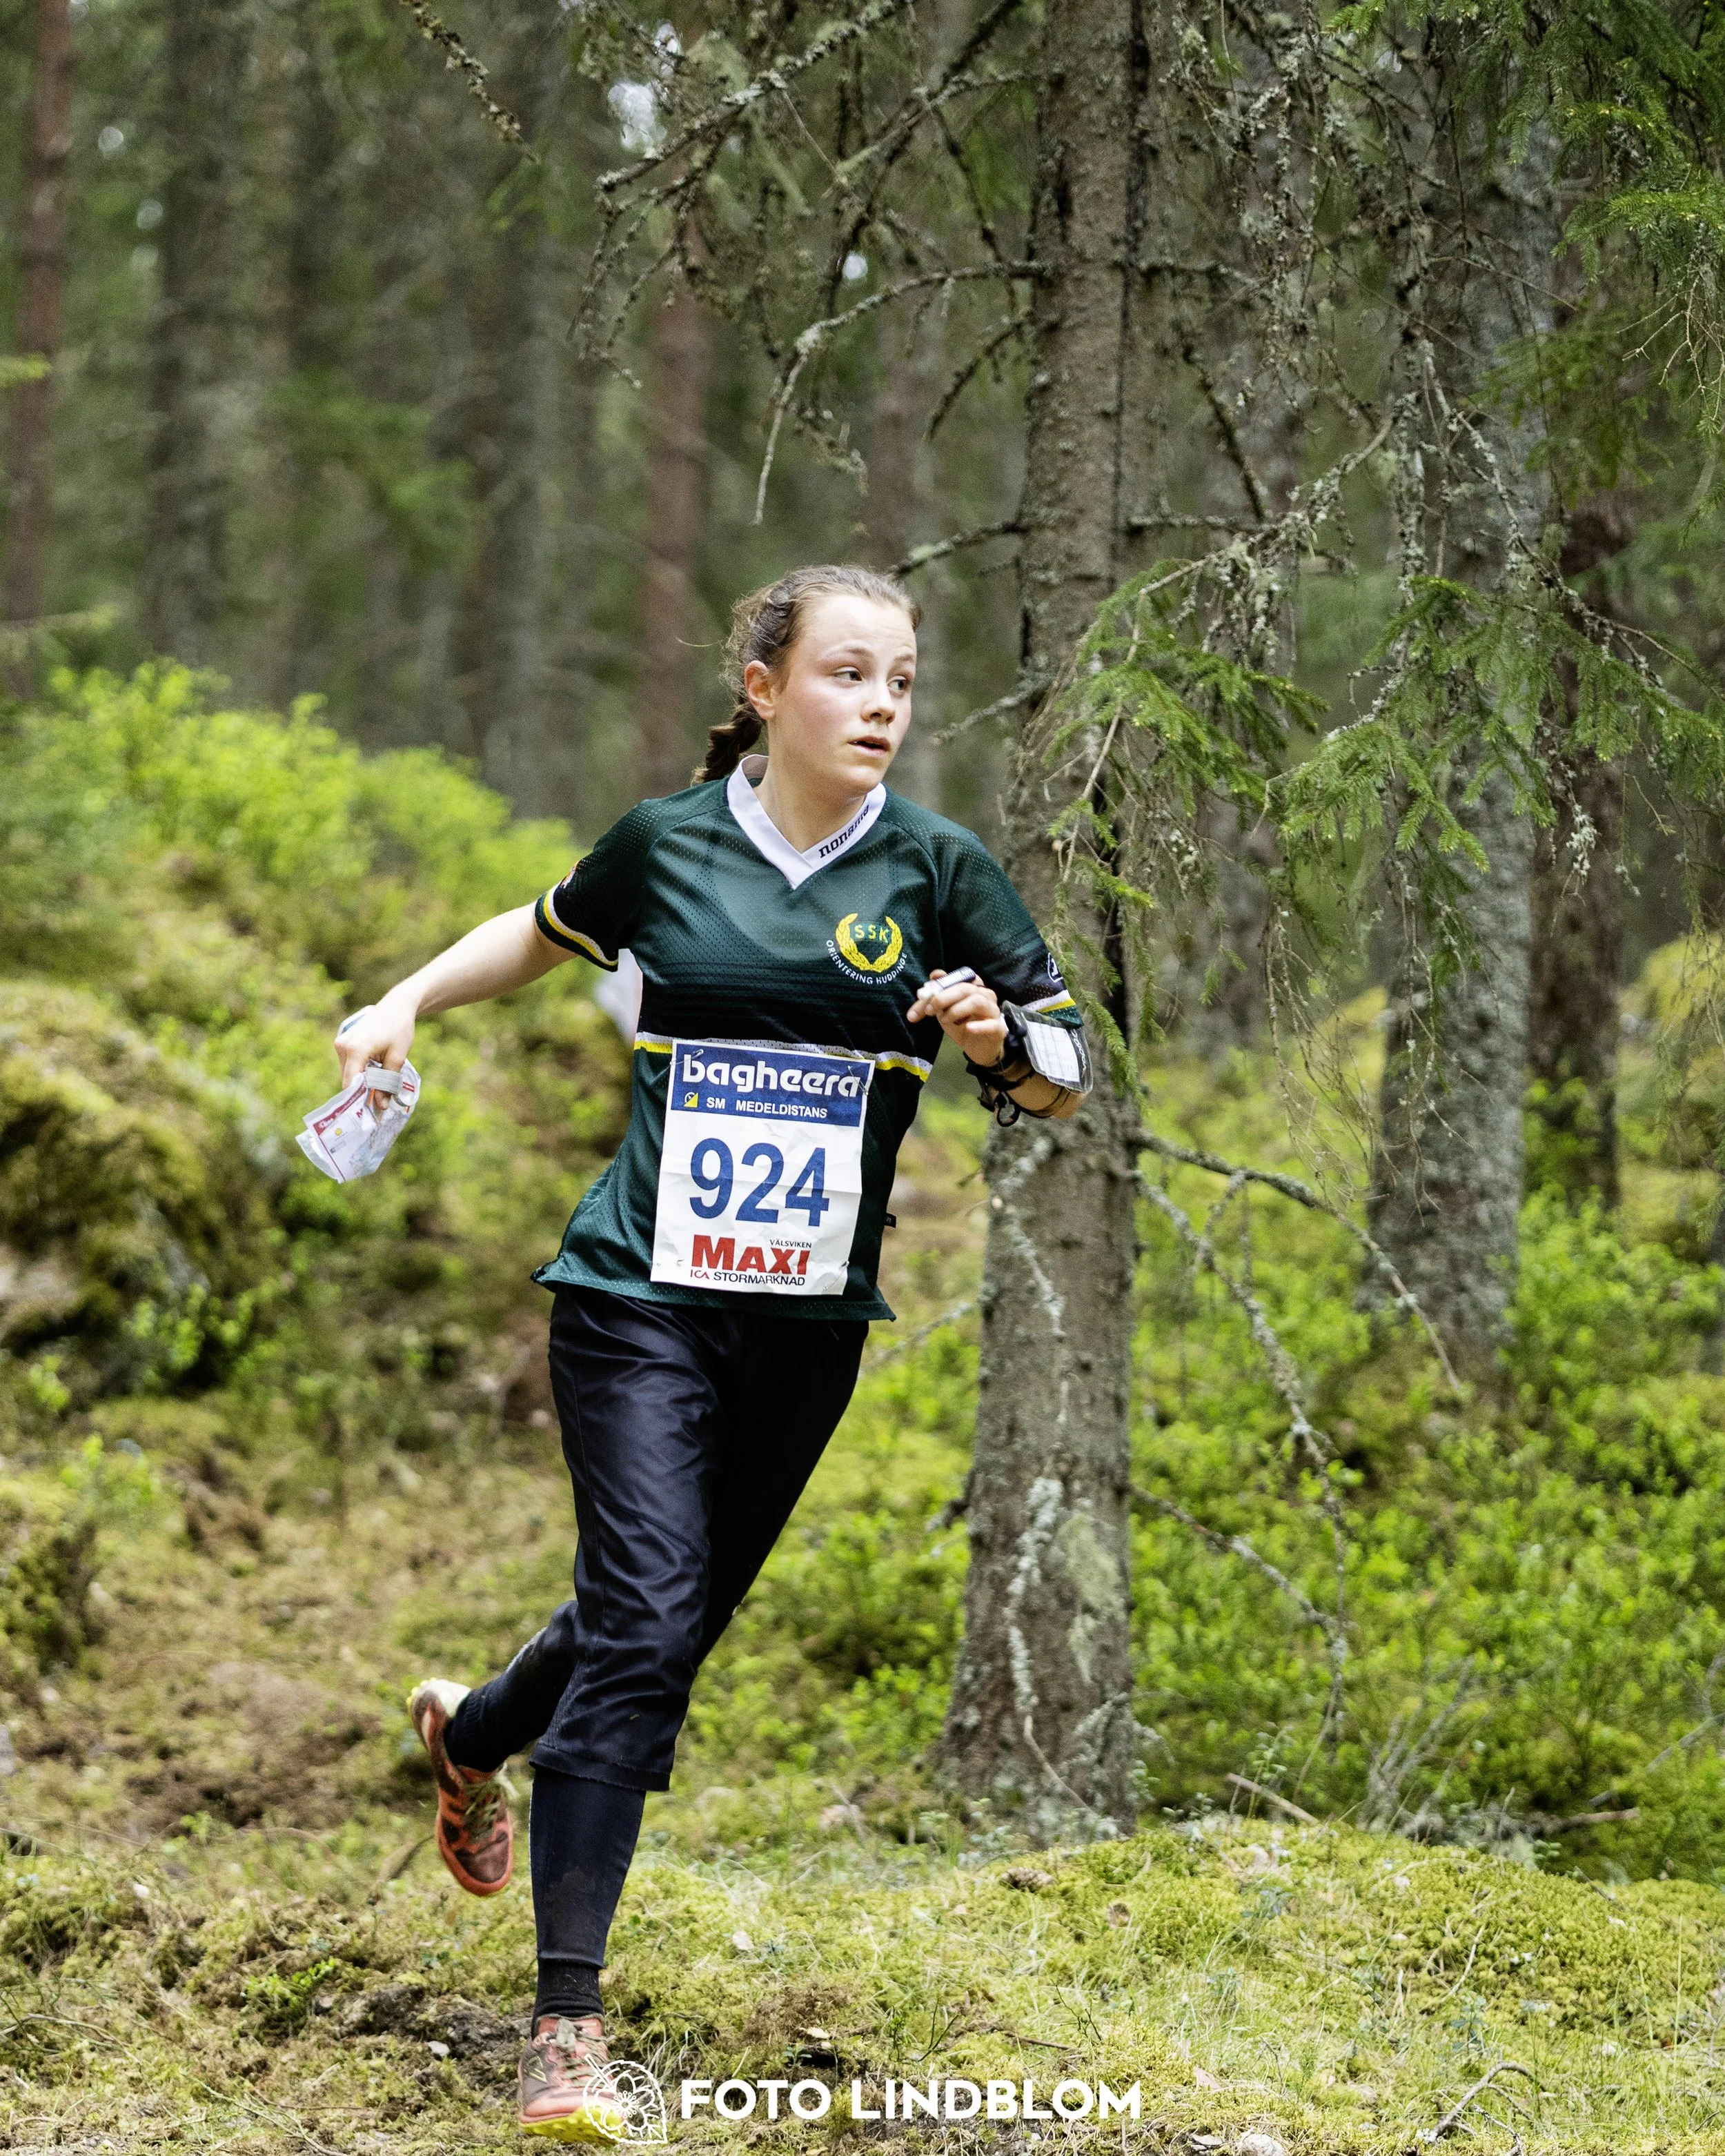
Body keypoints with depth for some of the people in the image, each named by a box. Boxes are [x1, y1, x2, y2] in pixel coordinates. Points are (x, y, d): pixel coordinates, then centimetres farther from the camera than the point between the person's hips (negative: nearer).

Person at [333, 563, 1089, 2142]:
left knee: (674, 1621, 13)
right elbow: (548, 933, 22)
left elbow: (1065, 1074, 1)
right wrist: (408, 1004, 11)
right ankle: (568, 2022, -11)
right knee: (645, 1616, -15)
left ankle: (470, 1733, 47)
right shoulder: (666, 843, 0)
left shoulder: (938, 868, 0)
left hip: (812, 1317, 3)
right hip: (642, 1293, -3)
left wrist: (1000, 1040, -20)